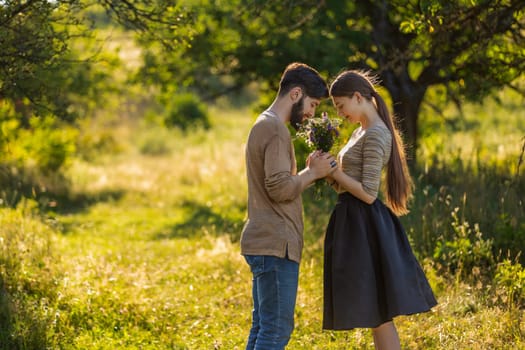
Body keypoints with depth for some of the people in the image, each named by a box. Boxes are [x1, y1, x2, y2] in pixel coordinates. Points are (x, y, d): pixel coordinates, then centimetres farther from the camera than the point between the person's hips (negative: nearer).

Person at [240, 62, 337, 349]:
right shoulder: (275, 129, -14)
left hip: (265, 241, 11)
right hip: (275, 244, -11)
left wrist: (309, 170, 8)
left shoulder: (263, 125, 19)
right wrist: (313, 173, -8)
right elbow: (281, 188, -22)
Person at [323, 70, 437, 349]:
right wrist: (329, 172, 2)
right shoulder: (361, 132, 15)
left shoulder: (375, 135, -15)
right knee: (375, 313, 12)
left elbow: (368, 194, -19)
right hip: (355, 222, 10)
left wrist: (334, 172, -13)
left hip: (365, 226, -10)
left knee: (378, 313, -7)